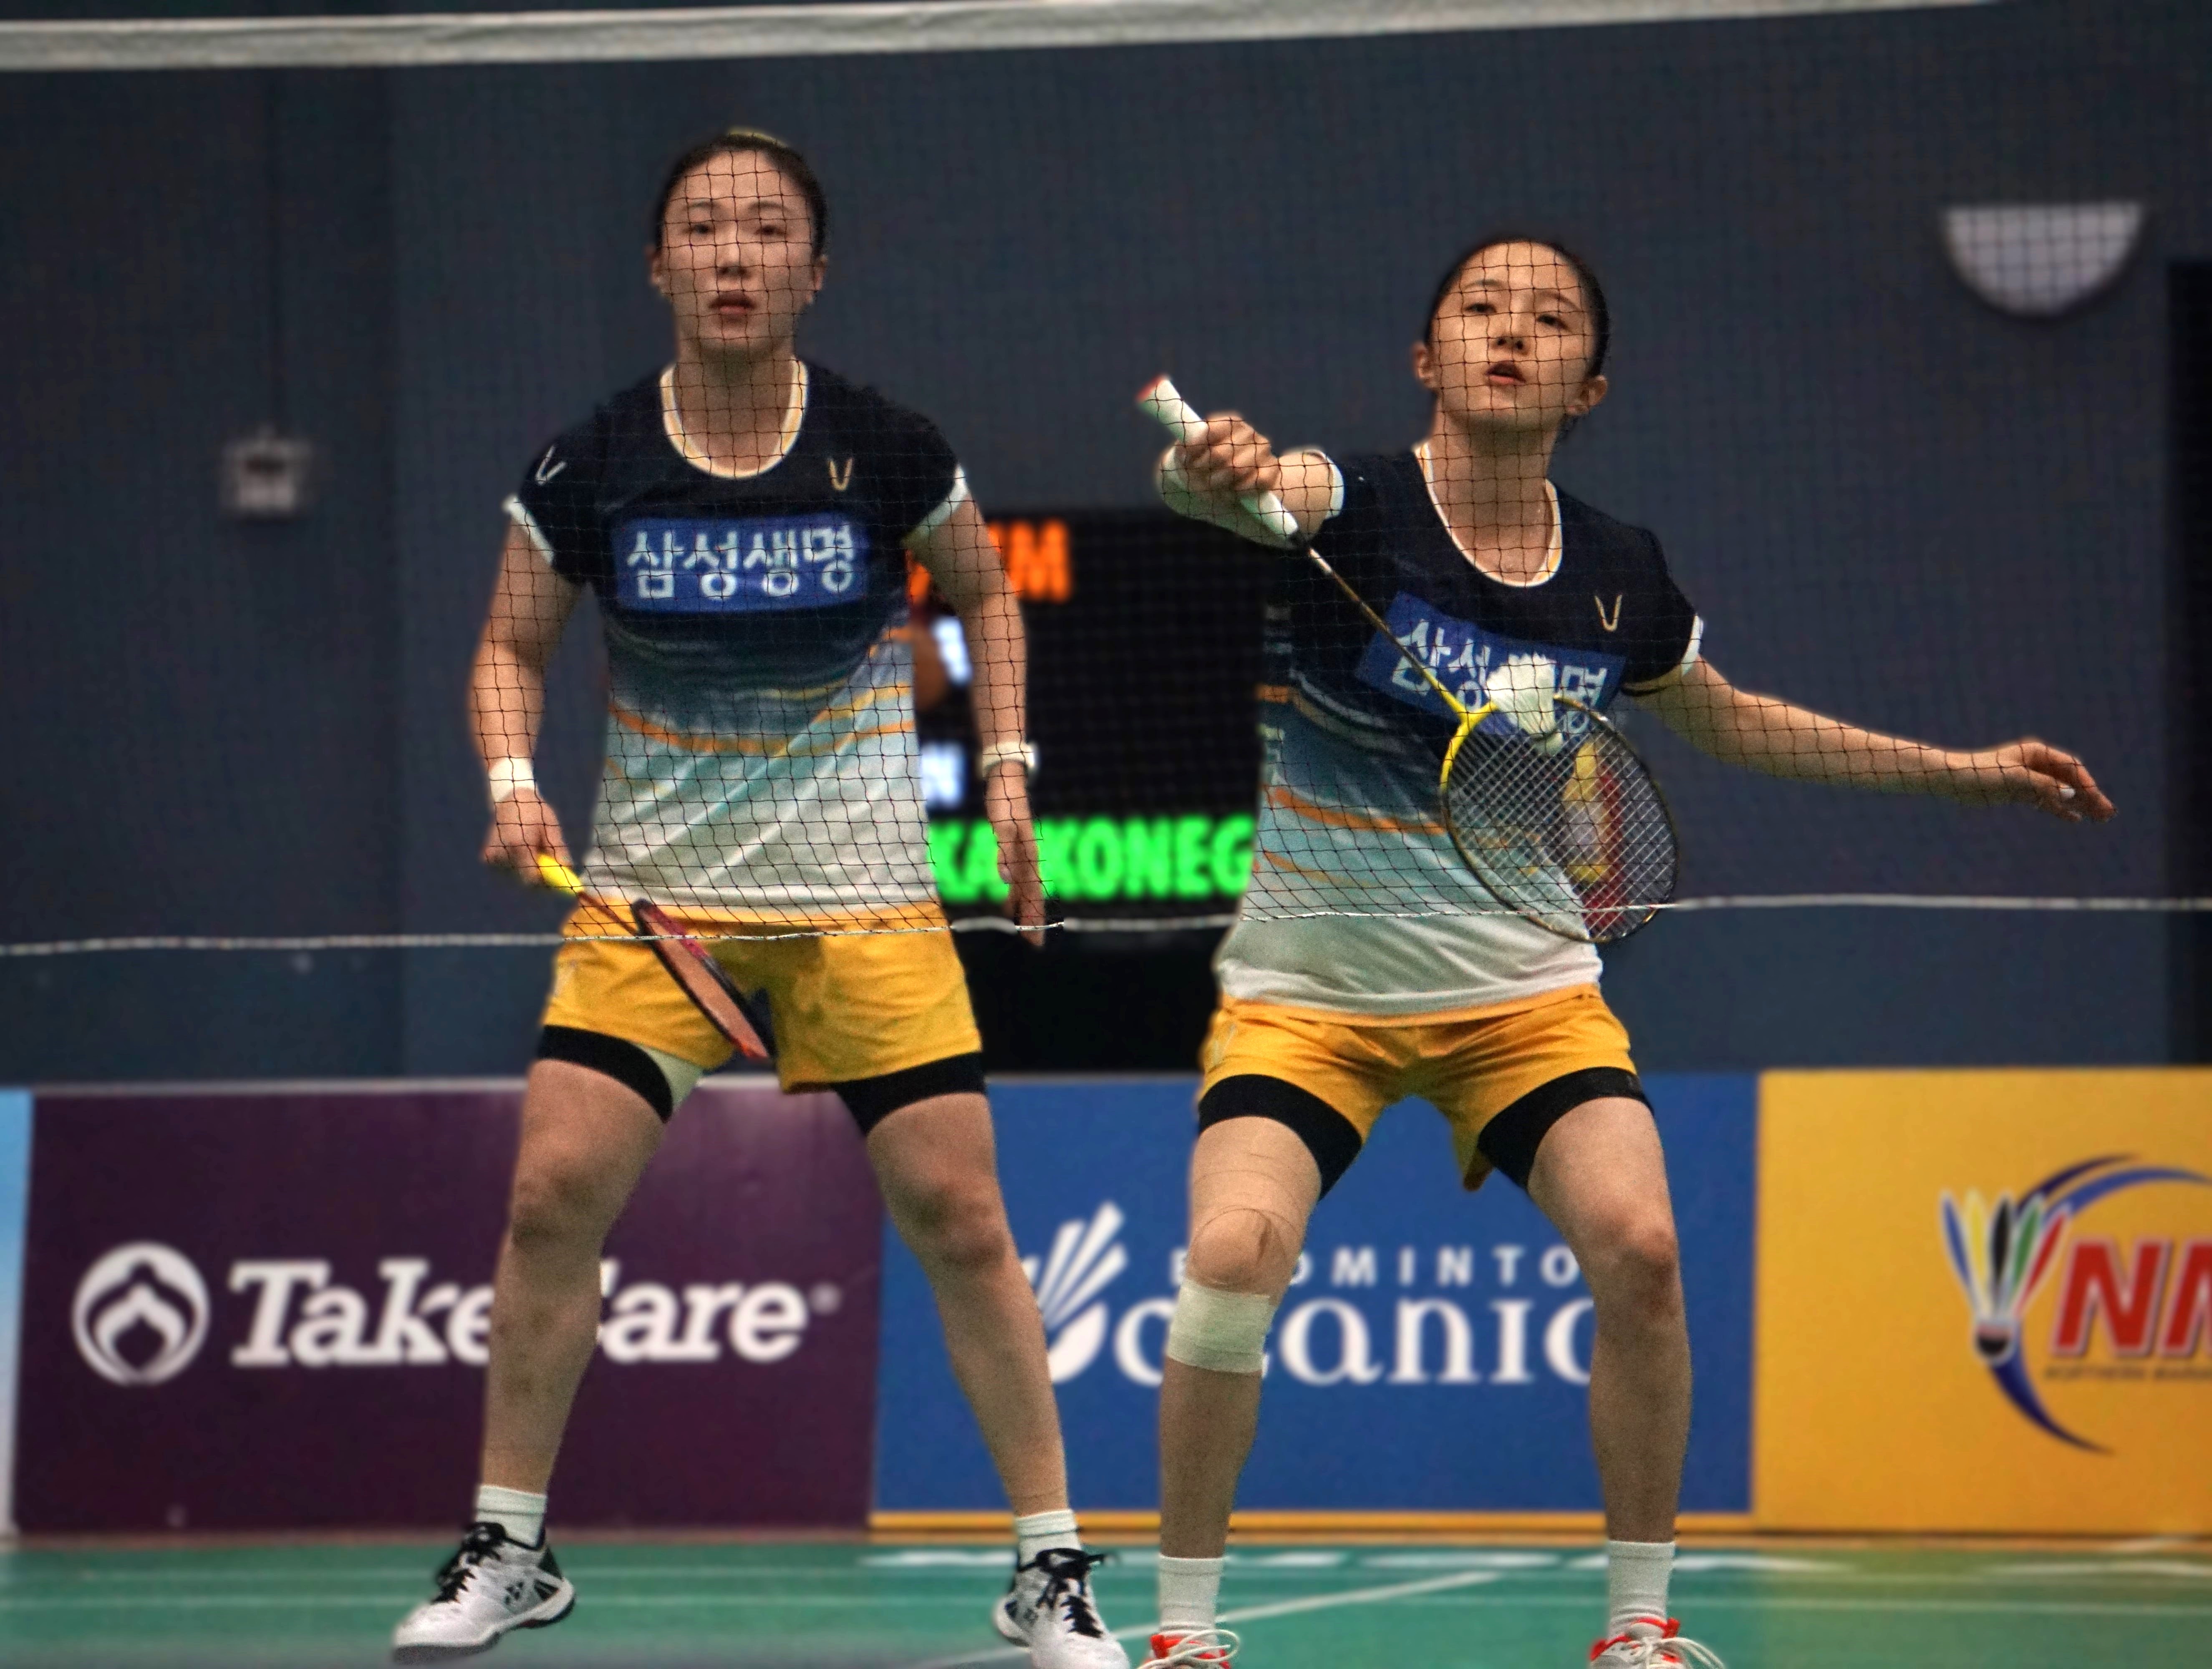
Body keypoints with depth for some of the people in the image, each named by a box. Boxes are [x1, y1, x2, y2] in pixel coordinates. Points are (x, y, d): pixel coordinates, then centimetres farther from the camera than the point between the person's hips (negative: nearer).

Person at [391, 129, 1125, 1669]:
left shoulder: (889, 453, -8)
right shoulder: (588, 472, -7)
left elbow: (985, 591, 12)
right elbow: (514, 647, 7)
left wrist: (1007, 767, 4)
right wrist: (514, 783, -10)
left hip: (862, 891, -1)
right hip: (651, 888, 1)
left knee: (958, 1211, -7)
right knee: (556, 1192, -9)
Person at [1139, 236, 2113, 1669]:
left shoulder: (1618, 577, 0)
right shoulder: (1352, 508, -13)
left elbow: (1734, 723, 19)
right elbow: (1238, 488, -37)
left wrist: (1965, 771, 18)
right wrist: (1212, 475, -61)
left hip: (1523, 990, 3)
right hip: (1310, 989, -3)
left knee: (1638, 1249, -20)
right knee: (1237, 1252, -25)